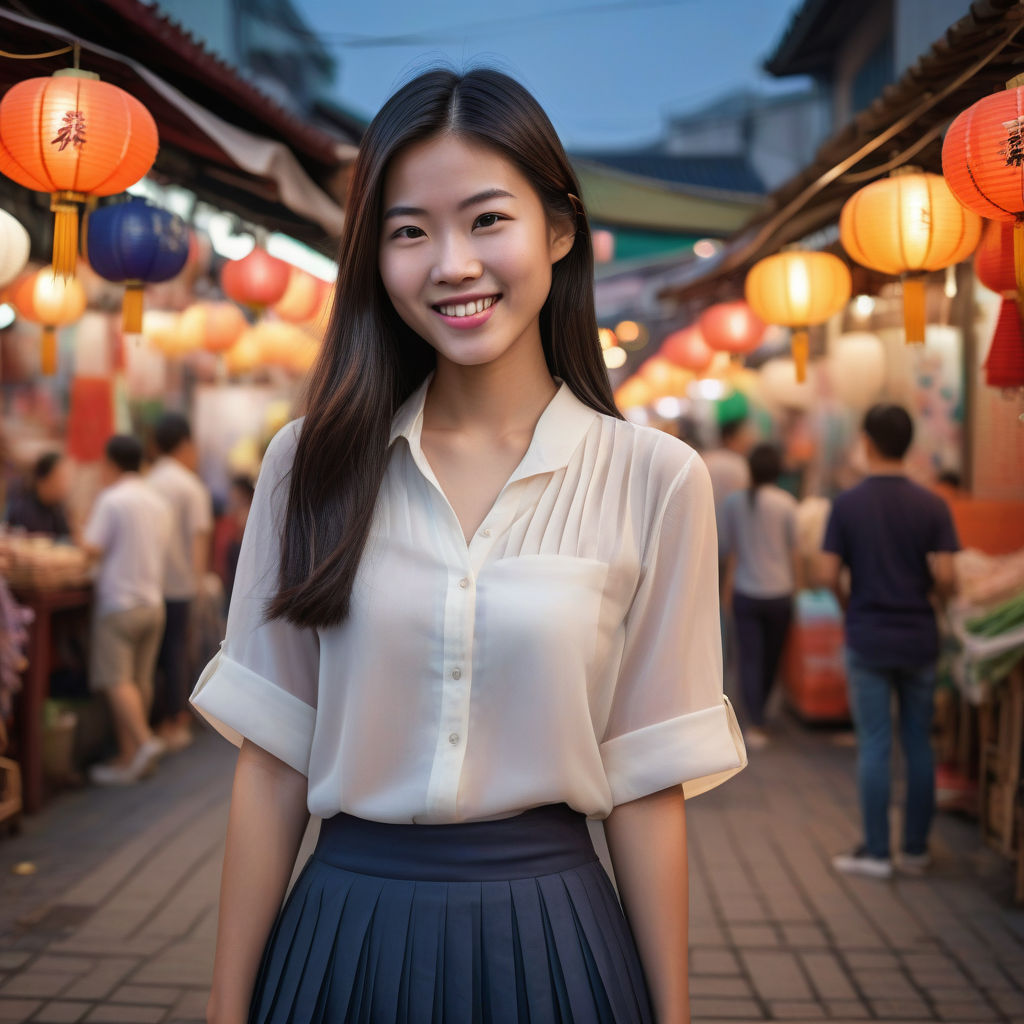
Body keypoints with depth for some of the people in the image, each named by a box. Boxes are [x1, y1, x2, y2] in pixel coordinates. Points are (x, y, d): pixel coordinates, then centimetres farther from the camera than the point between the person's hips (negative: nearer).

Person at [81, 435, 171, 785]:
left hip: (119, 602, -7)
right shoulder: (158, 502, 12)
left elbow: (93, 549, -12)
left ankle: (144, 741, -23)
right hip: (153, 602, 7)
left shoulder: (111, 499, -9)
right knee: (140, 682, 8)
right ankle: (129, 759, 10)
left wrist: (81, 534, 8)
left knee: (116, 680, -8)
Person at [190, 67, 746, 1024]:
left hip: (548, 934, -1)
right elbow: (272, 758, -1)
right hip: (343, 930, 1)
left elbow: (645, 780, -3)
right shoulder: (312, 462, -3)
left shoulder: (654, 480, -7)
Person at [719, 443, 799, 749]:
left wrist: (728, 584, 15)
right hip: (778, 592, 0)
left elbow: (728, 548, 3)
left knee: (750, 658, 0)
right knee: (772, 658, 16)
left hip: (745, 594, 0)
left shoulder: (734, 502, -4)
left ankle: (755, 724, -11)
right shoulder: (785, 503, -8)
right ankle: (759, 711, 31)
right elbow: (793, 548, -2)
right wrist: (796, 581, 11)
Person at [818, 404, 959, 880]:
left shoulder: (847, 504, -7)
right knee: (918, 743, 11)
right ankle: (916, 848, 18)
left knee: (874, 745, 3)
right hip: (918, 639, 2)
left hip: (868, 639, -1)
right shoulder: (931, 506, -4)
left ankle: (876, 852, 7)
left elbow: (827, 576, -8)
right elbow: (945, 577, -10)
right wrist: (930, 594, 12)